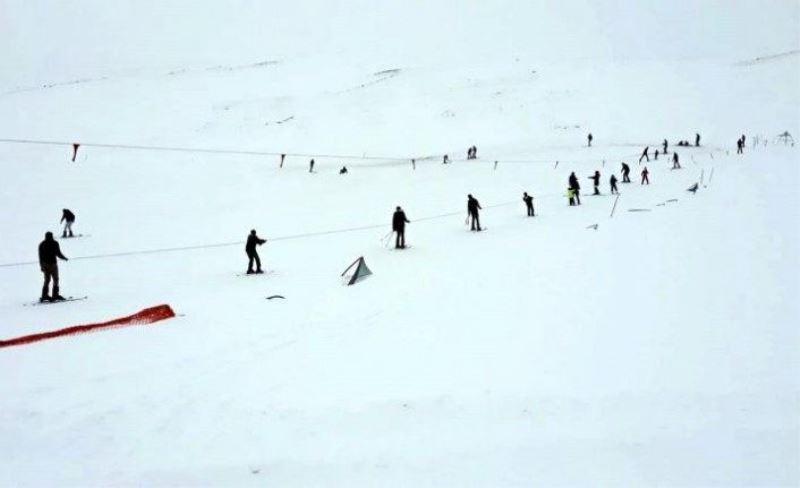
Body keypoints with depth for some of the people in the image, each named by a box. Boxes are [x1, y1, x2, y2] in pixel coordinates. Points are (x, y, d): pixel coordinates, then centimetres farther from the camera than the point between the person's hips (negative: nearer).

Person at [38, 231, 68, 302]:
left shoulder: (41, 244, 9)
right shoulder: (54, 243, -6)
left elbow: (40, 256, 10)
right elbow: (58, 253, -9)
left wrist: (41, 266, 15)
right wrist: (65, 258, 8)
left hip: (44, 264, 5)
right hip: (52, 264, -5)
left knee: (47, 280, 11)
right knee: (55, 280, 0)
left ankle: (44, 295, 7)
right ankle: (55, 295, -6)